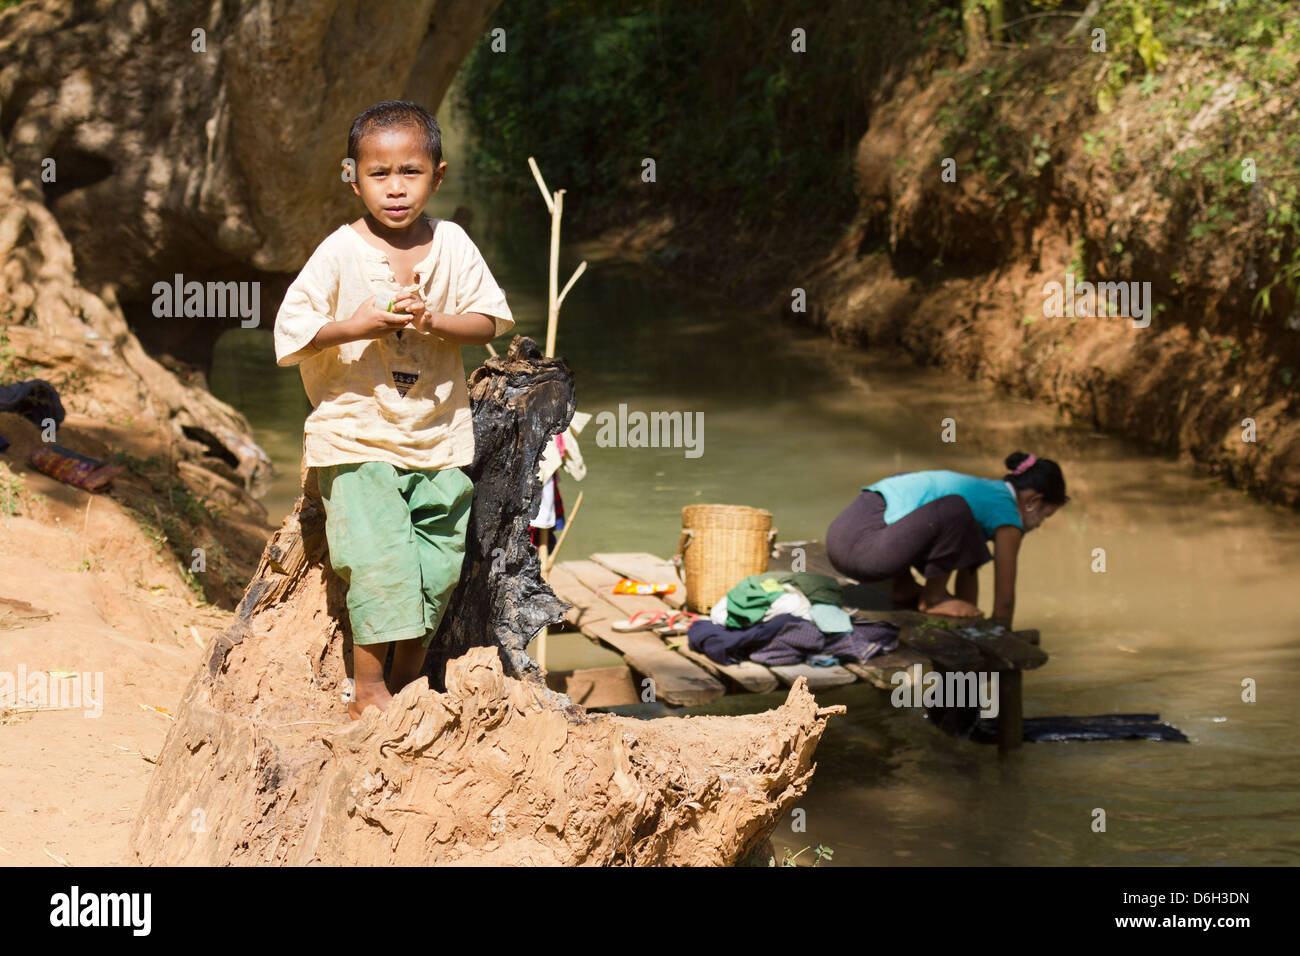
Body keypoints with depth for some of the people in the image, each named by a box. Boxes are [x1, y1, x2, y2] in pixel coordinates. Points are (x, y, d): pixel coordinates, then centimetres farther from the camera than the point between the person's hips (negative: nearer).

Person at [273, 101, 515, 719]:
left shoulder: (451, 245, 2)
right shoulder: (339, 254, -8)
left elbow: (490, 320, 1)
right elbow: (289, 331, -9)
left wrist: (433, 321, -16)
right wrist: (355, 327, -22)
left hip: (439, 436, 4)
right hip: (357, 436, -4)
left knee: (439, 560, 8)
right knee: (379, 557, -11)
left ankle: (408, 678, 25)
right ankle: (367, 687, 2)